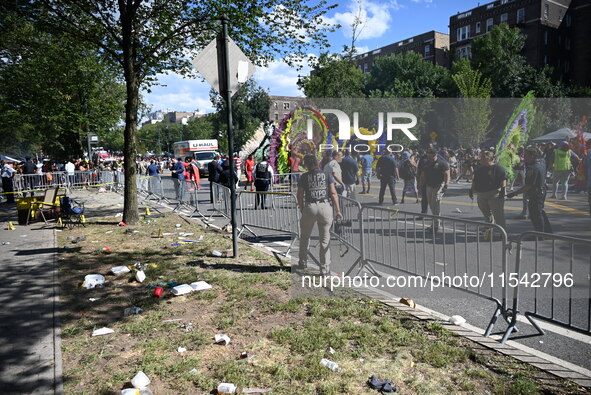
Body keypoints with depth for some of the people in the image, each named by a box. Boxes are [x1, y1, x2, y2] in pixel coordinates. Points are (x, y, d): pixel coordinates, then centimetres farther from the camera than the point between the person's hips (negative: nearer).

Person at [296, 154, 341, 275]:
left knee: (304, 237, 21)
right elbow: (333, 193, -2)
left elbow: (299, 195, 3)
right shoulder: (327, 175, 5)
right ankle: (324, 268, 10)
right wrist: (337, 210, 1)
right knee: (325, 240, 8)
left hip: (310, 207, 0)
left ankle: (302, 263, 31)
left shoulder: (304, 177, 4)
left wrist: (301, 209, 17)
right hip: (325, 207, 0)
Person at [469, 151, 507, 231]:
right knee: (487, 215, 16)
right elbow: (474, 181, 21)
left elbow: (503, 180, -11)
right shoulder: (479, 169, 14)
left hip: (494, 195, -7)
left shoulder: (497, 168, -6)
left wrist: (502, 190, -18)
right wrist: (471, 190, 15)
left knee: (498, 216, -6)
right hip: (481, 196, 7)